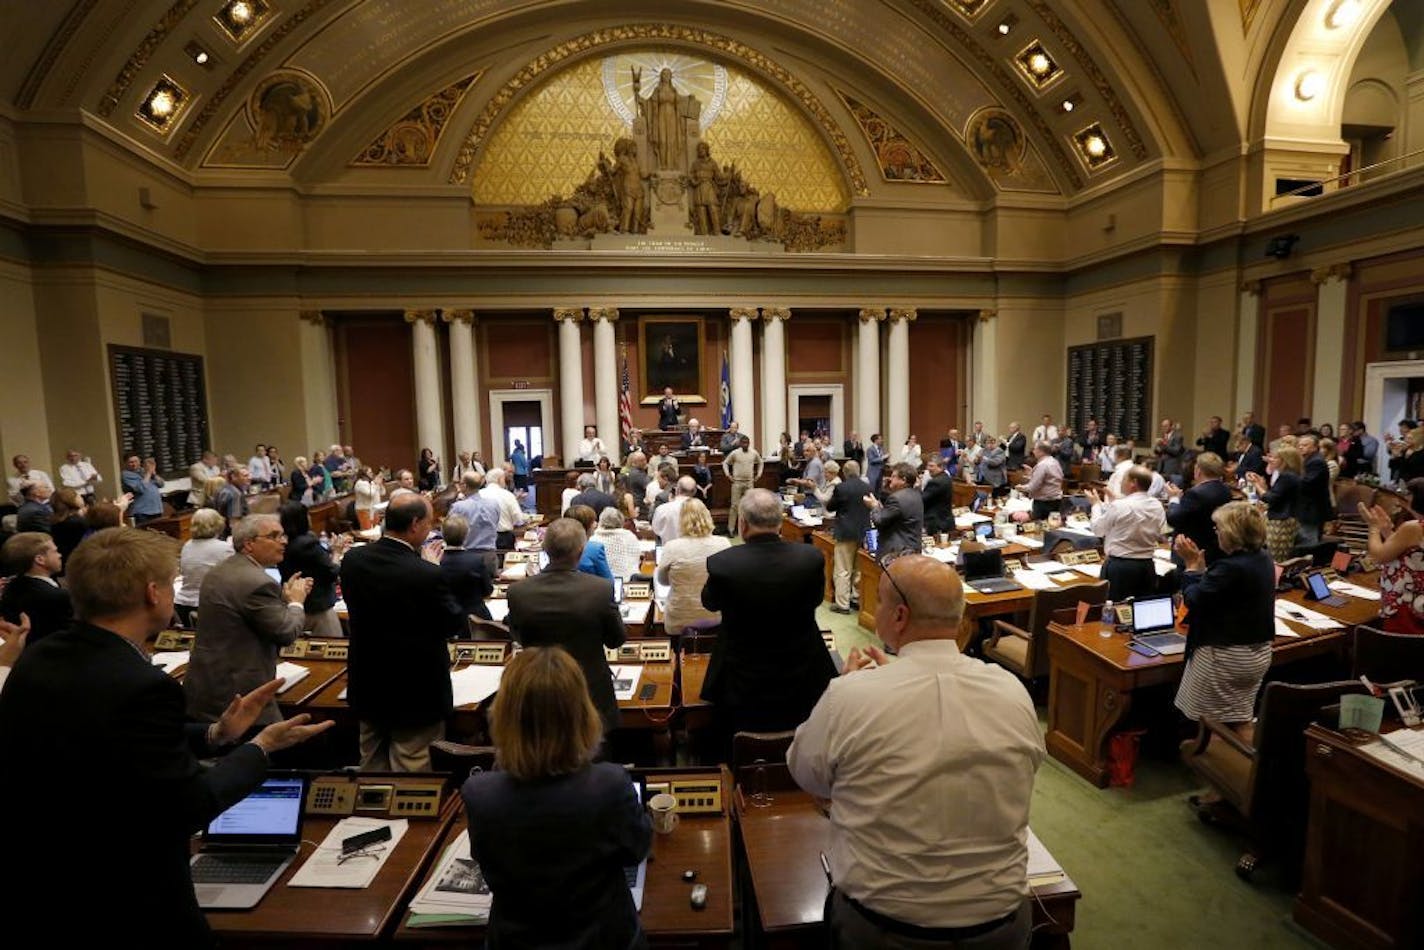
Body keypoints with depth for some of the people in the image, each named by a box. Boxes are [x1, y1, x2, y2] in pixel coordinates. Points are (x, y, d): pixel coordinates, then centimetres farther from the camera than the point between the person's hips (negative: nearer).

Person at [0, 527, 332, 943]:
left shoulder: (38, 657, -4)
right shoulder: (141, 686, -31)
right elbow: (189, 807, -23)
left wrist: (216, 735, 4)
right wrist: (260, 748, -11)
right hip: (119, 905, -8)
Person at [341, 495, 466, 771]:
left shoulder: (352, 559, -9)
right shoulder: (427, 574, -28)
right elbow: (457, 625, -13)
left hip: (368, 685, 6)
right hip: (414, 691, -6)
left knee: (372, 763, 24)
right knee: (409, 767, 11)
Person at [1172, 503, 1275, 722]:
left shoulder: (1230, 566, -27)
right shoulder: (1263, 558, 3)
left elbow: (1193, 601, -20)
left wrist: (1191, 565, -9)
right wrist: (1200, 564, 9)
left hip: (1227, 658, -9)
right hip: (1259, 655, 9)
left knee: (1205, 725, 4)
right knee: (1239, 722, 20)